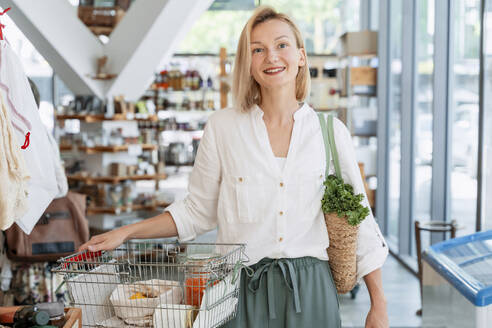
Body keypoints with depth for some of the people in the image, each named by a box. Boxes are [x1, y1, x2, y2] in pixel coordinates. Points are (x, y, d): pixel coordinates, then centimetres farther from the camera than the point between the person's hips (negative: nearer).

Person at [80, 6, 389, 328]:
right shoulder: (222, 127, 0)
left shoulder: (331, 132, 1)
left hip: (309, 291, 1)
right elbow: (198, 211, 8)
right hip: (242, 290, 0)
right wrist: (125, 233, 1)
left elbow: (358, 220, 5)